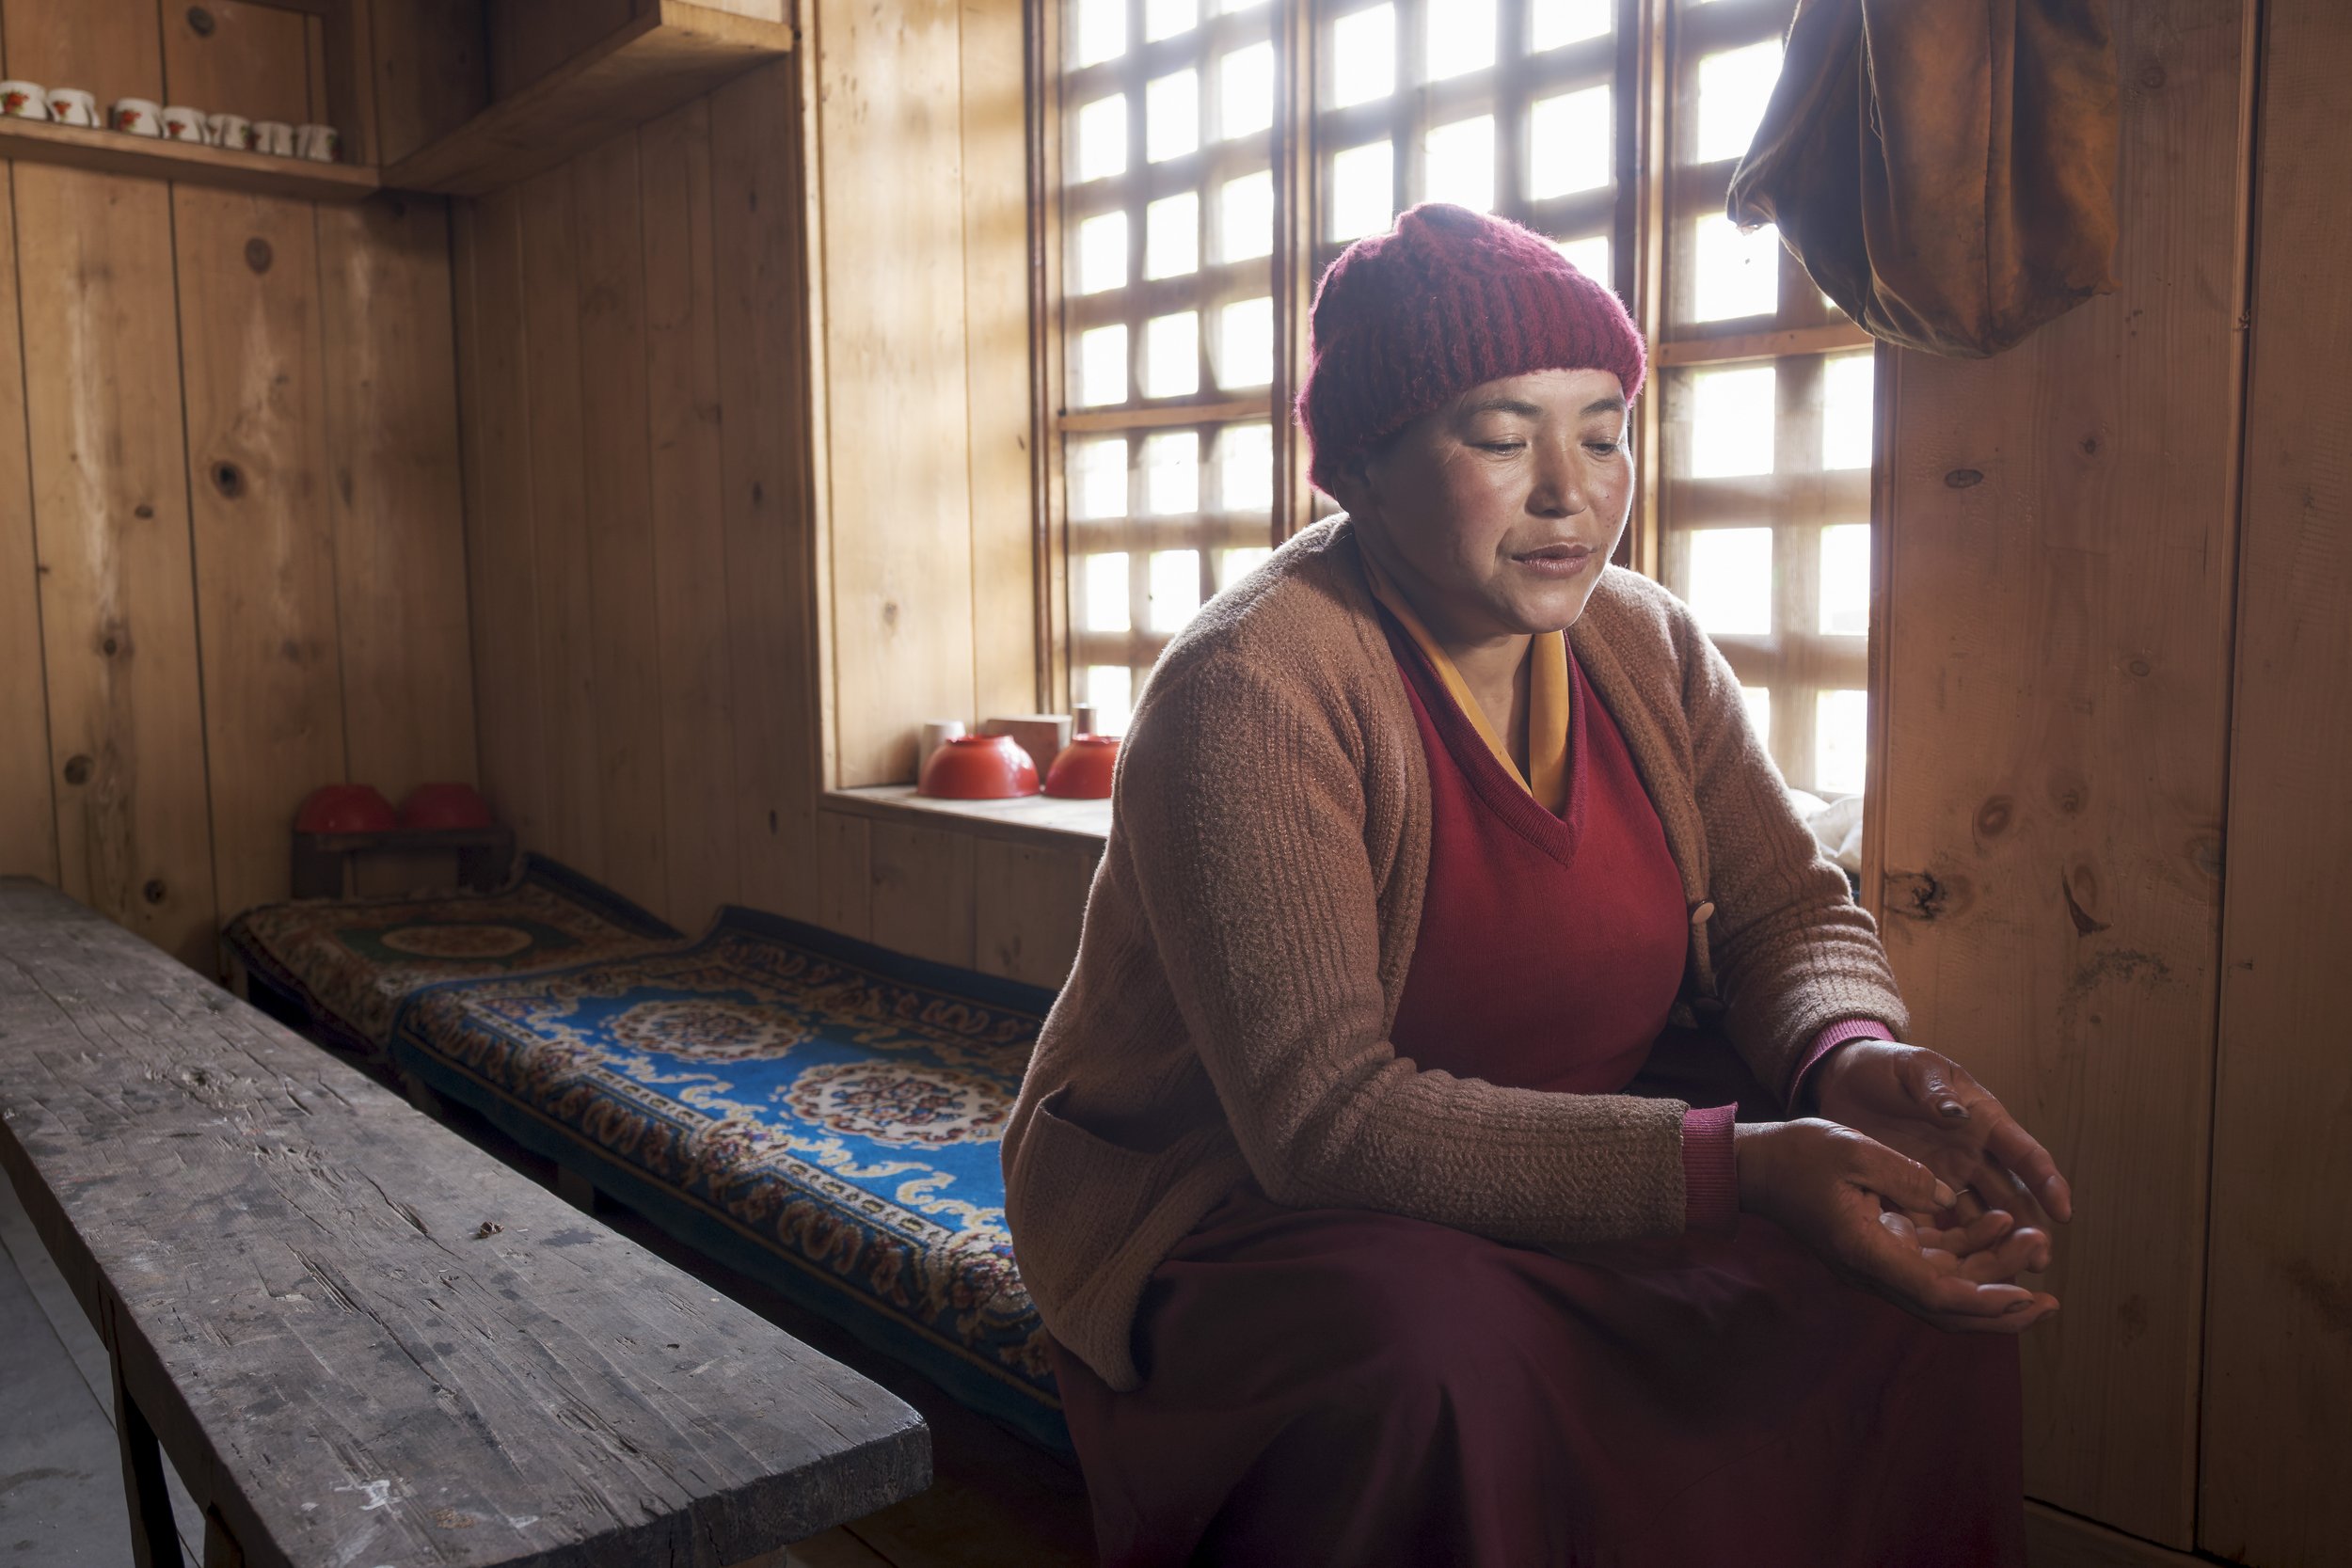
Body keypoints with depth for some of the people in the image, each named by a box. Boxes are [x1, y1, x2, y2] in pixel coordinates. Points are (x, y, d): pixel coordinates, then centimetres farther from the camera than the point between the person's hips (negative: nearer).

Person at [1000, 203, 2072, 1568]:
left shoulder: (1645, 645, -1)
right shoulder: (1251, 689, -24)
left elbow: (1792, 907, 5)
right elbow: (1324, 1116, -29)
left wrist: (1851, 1055, -20)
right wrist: (1738, 1164, -36)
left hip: (1567, 1166, 7)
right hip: (1231, 1198, -6)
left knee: (1928, 1253, -9)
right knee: (1437, 1349, -36)